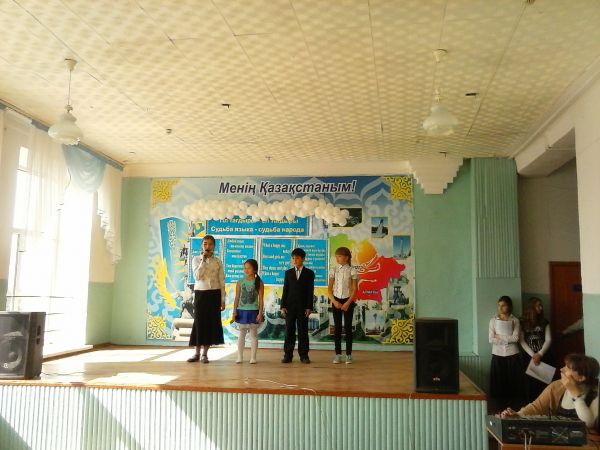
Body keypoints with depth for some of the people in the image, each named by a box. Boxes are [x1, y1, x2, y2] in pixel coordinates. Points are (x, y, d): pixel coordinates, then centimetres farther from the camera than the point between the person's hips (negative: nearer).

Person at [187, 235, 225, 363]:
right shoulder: (196, 259, 2)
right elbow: (197, 276, -14)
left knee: (211, 323, 2)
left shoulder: (218, 261, 4)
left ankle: (205, 354, 12)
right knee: (199, 322, 0)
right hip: (200, 294, -1)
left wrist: (223, 300, 0)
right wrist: (203, 260, -15)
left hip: (214, 294, 1)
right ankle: (197, 353, 10)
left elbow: (222, 282, 4)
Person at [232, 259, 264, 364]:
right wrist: (234, 312, -1)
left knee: (253, 333, 5)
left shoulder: (259, 283, -2)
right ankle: (240, 357, 13)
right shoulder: (240, 282, 2)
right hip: (242, 310, 2)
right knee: (242, 333, 7)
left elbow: (261, 300, -3)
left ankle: (253, 357, 12)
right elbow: (237, 298, 4)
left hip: (253, 311, -1)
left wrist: (260, 313, -9)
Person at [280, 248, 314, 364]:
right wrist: (283, 306, -2)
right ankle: (288, 354, 8)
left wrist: (309, 307, -7)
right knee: (289, 331, 3)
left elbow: (310, 291, 0)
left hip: (303, 306, -2)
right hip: (290, 306, 2)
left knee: (303, 331, 2)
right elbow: (285, 290, 6)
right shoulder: (288, 273, 9)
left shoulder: (309, 273, 4)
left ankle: (304, 355, 8)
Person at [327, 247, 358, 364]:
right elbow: (329, 289, 3)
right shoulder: (334, 271, 3)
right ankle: (338, 354, 9)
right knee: (337, 327, 4)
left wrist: (348, 303, -13)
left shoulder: (351, 271, -3)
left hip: (348, 301, -2)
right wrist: (334, 301, -10)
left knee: (347, 327, 0)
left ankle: (348, 354, 7)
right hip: (336, 301, 2)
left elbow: (354, 289, -5)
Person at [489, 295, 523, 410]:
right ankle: (500, 408, 9)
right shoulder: (493, 320, 5)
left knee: (513, 382, 1)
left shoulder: (515, 321, 3)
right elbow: (491, 340, -4)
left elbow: (515, 338, -10)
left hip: (512, 355, -1)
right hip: (498, 355, 1)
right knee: (498, 382, 0)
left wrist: (499, 337, -9)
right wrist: (508, 339, -9)